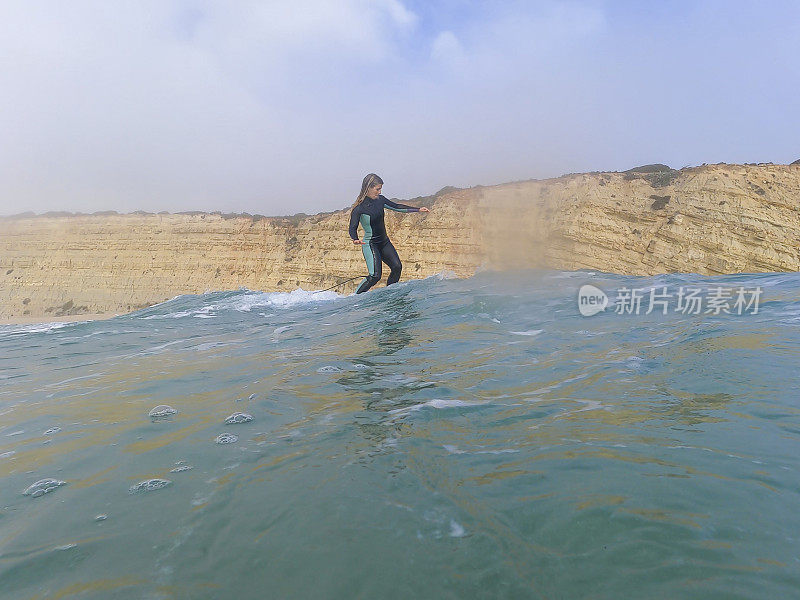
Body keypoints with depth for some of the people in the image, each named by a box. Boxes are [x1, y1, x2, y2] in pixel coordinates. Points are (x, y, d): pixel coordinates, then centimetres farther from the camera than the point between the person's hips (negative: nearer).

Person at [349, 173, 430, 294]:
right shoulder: (358, 208, -16)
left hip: (384, 242, 7)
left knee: (397, 267, -9)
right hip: (370, 244, -7)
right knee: (375, 276, -20)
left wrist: (418, 210, 13)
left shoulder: (380, 200, 2)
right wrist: (355, 239, -40)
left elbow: (396, 207, 13)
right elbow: (353, 228, -17)